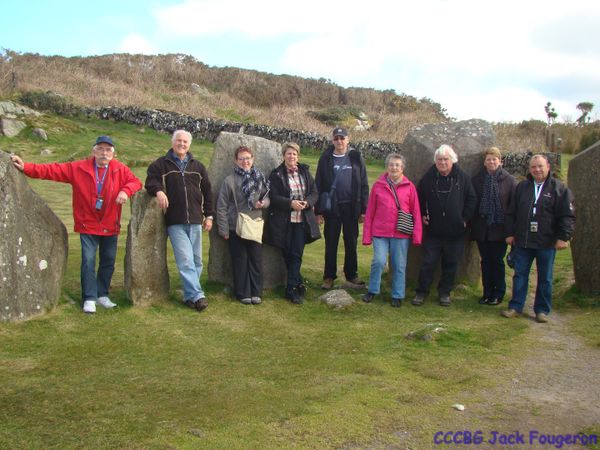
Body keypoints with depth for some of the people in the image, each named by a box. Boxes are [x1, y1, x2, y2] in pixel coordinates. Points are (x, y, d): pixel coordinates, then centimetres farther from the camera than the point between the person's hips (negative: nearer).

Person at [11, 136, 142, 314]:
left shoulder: (120, 169, -3)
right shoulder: (78, 168, -5)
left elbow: (135, 182, -4)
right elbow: (53, 170, -7)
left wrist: (126, 191, -25)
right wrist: (25, 167, -15)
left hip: (110, 226, 2)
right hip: (88, 226, -2)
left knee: (108, 261, 11)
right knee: (88, 261, -5)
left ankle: (102, 295, 27)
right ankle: (89, 299, 4)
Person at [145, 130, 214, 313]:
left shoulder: (198, 166, 15)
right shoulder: (161, 164, 7)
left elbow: (207, 191, 16)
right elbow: (150, 181, 0)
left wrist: (209, 215, 11)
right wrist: (158, 191, -22)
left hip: (195, 221, 4)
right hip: (175, 222, -4)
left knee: (196, 260, 7)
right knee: (185, 260, -11)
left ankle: (190, 295, 17)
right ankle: (196, 295, -10)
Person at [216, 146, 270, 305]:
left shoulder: (260, 178, 5)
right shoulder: (229, 180, -5)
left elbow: (267, 197, 16)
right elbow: (222, 206, -5)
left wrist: (263, 203, -8)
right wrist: (224, 230, -8)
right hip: (236, 227, -3)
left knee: (256, 260, 7)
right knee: (240, 261, 4)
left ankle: (256, 292, 18)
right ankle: (243, 293, 15)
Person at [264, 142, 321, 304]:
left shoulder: (305, 172, 10)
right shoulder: (276, 174, -1)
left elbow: (314, 192, 9)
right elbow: (273, 197, -7)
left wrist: (307, 202, -11)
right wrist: (290, 203, -20)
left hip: (302, 220, 2)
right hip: (283, 221, -2)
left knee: (296, 255, -2)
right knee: (287, 255, 4)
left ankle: (291, 289, 4)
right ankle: (299, 284, 19)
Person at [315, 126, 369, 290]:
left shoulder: (356, 158, 3)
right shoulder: (325, 159, 2)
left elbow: (363, 185, 3)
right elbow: (319, 185, 1)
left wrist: (363, 210, -2)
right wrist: (318, 210, -5)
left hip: (351, 207, 1)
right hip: (332, 207, 0)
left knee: (351, 243, 10)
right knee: (331, 244, 6)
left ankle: (351, 275, 23)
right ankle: (329, 277, 15)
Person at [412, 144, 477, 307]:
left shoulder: (463, 178, -2)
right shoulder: (428, 177, -2)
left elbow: (471, 199, 4)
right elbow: (419, 197, 12)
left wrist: (465, 218, -1)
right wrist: (422, 215, 5)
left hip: (456, 231, 0)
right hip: (433, 230, 0)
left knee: (451, 264, 9)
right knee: (428, 262, 2)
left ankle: (445, 292, 23)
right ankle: (422, 292, 14)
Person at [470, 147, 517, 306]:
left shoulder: (509, 180, -2)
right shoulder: (477, 179, 5)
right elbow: (472, 203, 7)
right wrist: (473, 226, 2)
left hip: (500, 228, -3)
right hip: (482, 228, 3)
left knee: (497, 261, 4)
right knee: (486, 261, 10)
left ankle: (498, 294, 16)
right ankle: (487, 293, 20)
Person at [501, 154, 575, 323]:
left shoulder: (559, 188, -2)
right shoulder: (522, 187, 8)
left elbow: (567, 216, -5)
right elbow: (511, 213, 11)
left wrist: (563, 237, -12)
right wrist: (510, 233, 6)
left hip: (547, 243, -2)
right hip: (522, 241, 3)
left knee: (545, 278, 7)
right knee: (520, 275, 8)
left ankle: (542, 310, 18)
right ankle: (515, 307, 17)